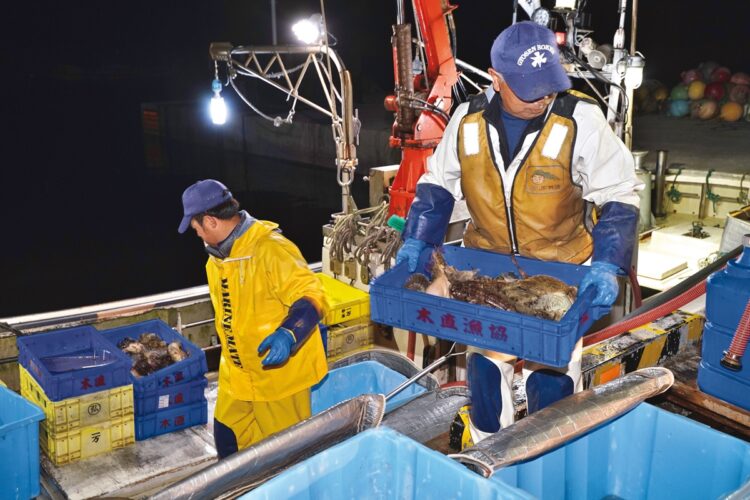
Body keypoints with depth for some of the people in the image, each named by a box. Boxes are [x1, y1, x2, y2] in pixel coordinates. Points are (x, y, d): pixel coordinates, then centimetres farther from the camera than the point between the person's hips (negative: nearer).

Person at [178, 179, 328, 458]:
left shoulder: (270, 249, -24)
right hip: (236, 372, 9)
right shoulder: (218, 256, 6)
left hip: (279, 371, -8)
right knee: (227, 436, 19)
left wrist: (287, 336, -40)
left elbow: (310, 296, -26)